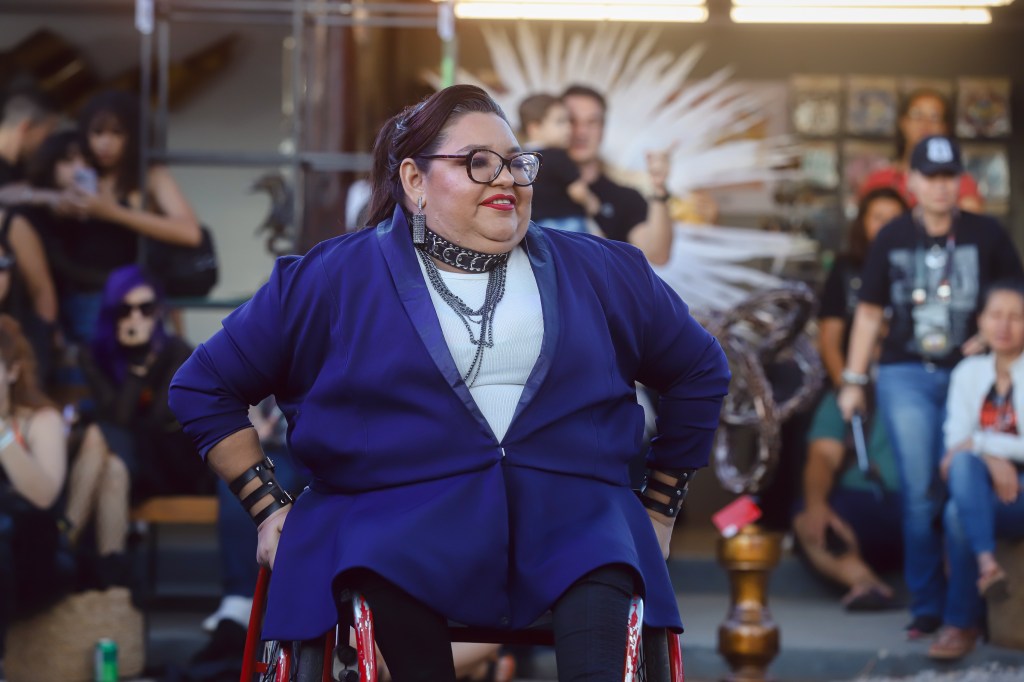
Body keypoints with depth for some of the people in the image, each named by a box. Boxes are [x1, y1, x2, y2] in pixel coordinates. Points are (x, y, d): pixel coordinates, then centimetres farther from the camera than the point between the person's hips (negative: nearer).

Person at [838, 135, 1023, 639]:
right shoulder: (892, 239, 7)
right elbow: (869, 312, 11)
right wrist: (853, 380, 9)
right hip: (906, 375, 1)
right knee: (920, 493, -4)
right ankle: (927, 605, 4)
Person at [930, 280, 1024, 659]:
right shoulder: (969, 373, 12)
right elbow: (956, 439, 1)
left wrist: (979, 443, -16)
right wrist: (991, 460, -18)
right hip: (983, 490, 4)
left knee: (958, 512, -33)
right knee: (964, 464, -33)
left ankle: (960, 624, -27)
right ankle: (985, 563, -44)